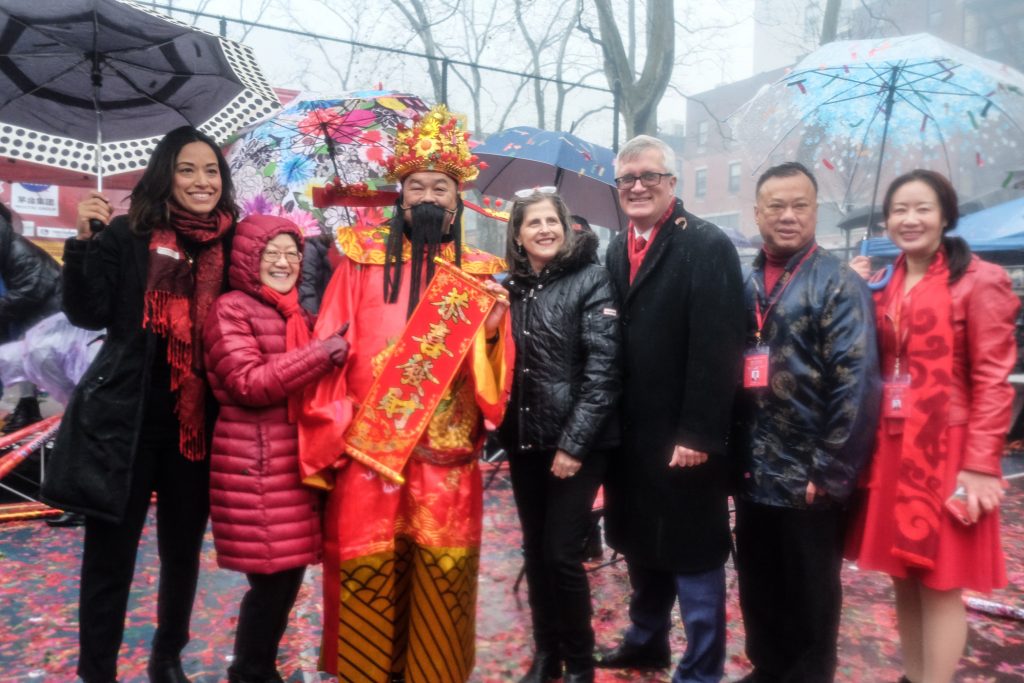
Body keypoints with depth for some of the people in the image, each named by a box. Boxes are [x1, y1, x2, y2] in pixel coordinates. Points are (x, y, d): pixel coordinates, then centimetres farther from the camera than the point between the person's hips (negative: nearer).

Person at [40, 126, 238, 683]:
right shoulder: (129, 234, -3)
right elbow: (88, 314, -10)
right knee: (109, 559, 5)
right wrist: (85, 241, -21)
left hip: (197, 426, 3)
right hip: (125, 422, -3)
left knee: (184, 552, 16)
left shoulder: (233, 242, 4)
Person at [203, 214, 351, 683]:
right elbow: (248, 384, -17)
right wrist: (319, 355, -20)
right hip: (255, 466, -7)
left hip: (298, 460, 7)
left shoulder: (300, 315, 17)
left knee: (289, 575, 12)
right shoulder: (230, 310, -6)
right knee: (271, 579, -3)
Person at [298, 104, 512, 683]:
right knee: (366, 574, 7)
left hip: (447, 456, 1)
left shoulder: (478, 273, 9)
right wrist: (332, 432, -5)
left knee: (441, 576, 7)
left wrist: (493, 330, -13)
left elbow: (492, 381, 6)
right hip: (368, 451, -1)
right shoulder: (363, 259, 4)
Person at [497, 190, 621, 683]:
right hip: (524, 441, 5)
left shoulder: (591, 279, -6)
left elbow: (604, 368, -12)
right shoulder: (509, 287, 9)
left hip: (575, 444, -5)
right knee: (535, 551, 13)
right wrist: (502, 424, 0)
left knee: (562, 555, -2)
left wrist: (574, 443, -15)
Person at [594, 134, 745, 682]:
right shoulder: (617, 249, 12)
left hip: (682, 438, -7)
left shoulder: (707, 246, -11)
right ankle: (646, 639, 41)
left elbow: (717, 348, -17)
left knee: (693, 556, 7)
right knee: (641, 544, 21)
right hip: (631, 434, 7)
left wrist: (698, 434, -20)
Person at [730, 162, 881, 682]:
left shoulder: (840, 286, -9)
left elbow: (857, 386, -15)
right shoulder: (746, 286, 7)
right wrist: (732, 456, 5)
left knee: (808, 603, 12)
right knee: (758, 594, 19)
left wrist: (830, 477, -16)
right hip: (753, 478, 5)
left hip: (808, 484, -5)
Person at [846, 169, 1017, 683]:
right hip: (889, 450, 6)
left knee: (940, 584, 3)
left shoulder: (979, 281, -6)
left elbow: (993, 380, -10)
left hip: (945, 451, -5)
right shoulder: (884, 288, 11)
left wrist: (980, 464, -15)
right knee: (903, 577, 14)